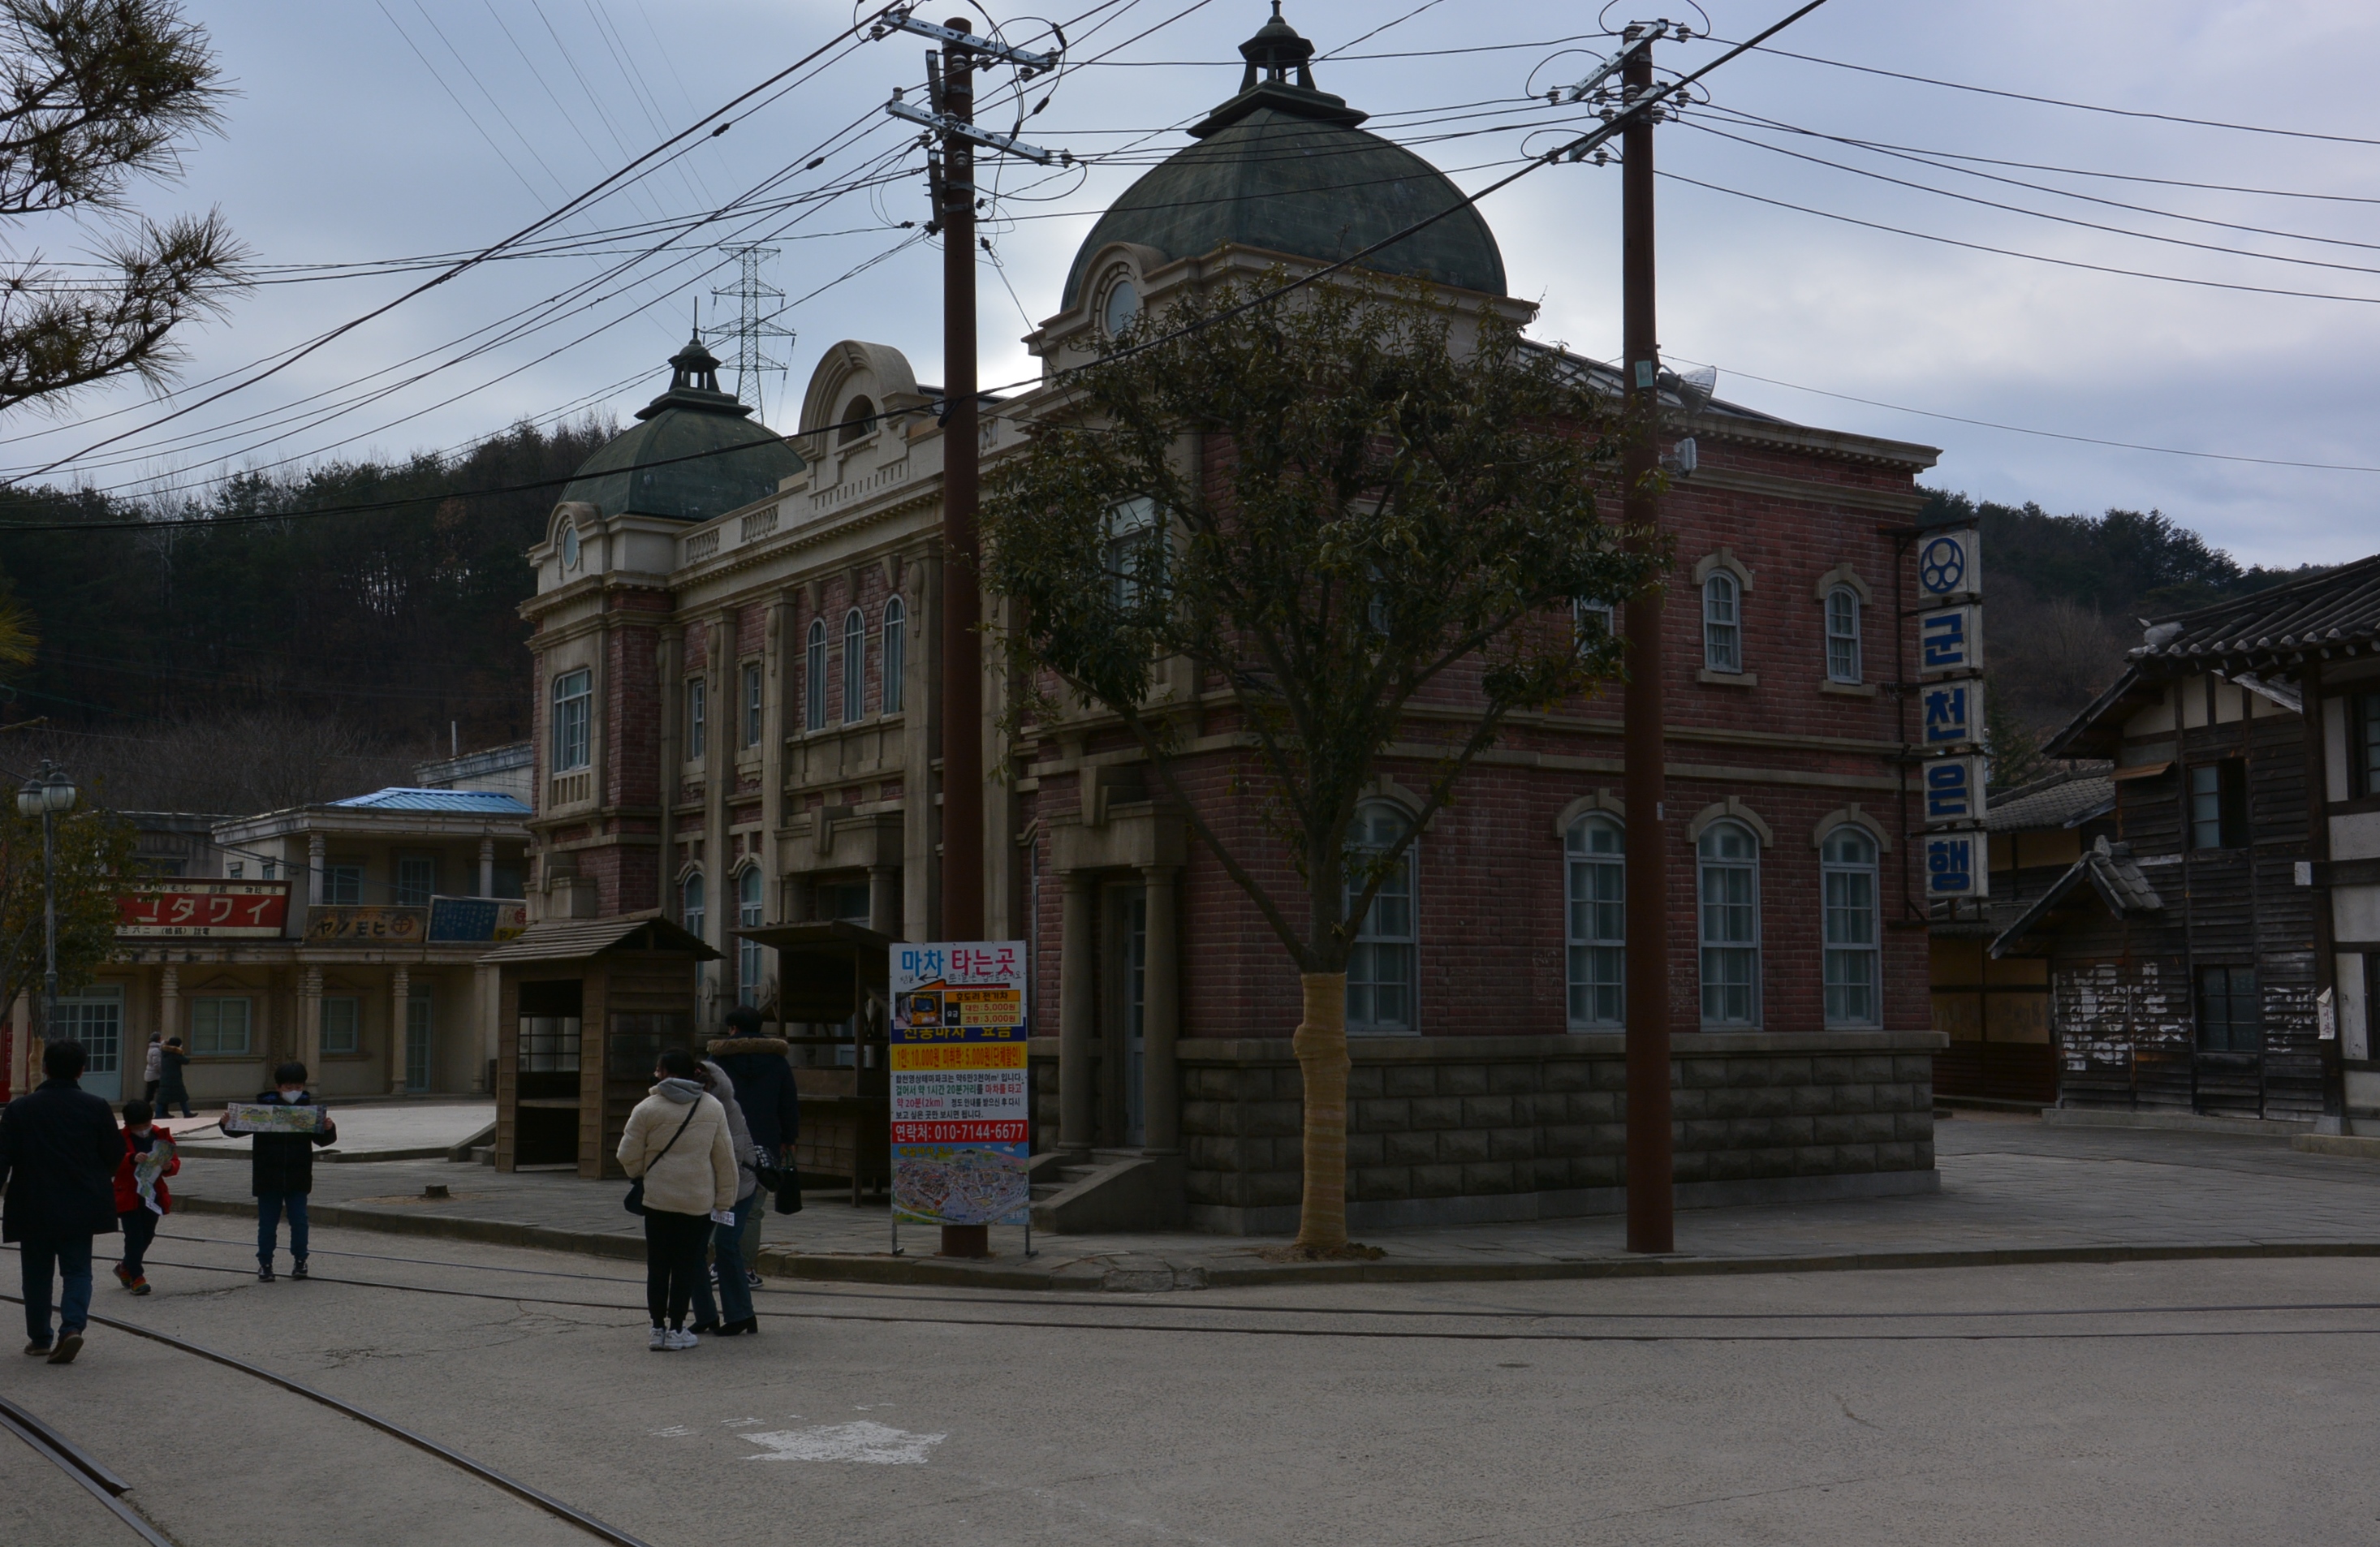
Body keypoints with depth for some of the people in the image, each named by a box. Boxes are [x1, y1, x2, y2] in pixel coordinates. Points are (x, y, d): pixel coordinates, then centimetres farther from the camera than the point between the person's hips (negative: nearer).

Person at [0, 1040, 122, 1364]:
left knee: (37, 1272, 13)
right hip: (81, 1207, 0)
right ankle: (72, 1326, -15)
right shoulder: (96, 1108, -4)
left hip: (34, 1209, 0)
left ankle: (39, 1337, 20)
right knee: (77, 1270, 6)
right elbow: (114, 1156, 2)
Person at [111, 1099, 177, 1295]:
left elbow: (175, 1162, 6)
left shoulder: (162, 1136, 4)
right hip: (128, 1196, -4)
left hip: (153, 1195, 4)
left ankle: (126, 1268, 33)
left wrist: (168, 1166, -16)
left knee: (147, 1235, 10)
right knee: (134, 1236, -8)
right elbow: (113, 1163, -20)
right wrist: (132, 1159, -35)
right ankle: (136, 1277, 0)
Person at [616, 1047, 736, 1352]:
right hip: (700, 1201, 1)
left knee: (658, 1265, 9)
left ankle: (658, 1328, 12)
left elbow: (628, 1158, -4)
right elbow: (725, 1158, 3)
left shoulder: (647, 1109, -7)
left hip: (658, 1199, -1)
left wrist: (642, 1174, 19)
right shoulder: (713, 1108, 2)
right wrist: (725, 1200, 8)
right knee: (687, 1263, 7)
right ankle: (676, 1329, 9)